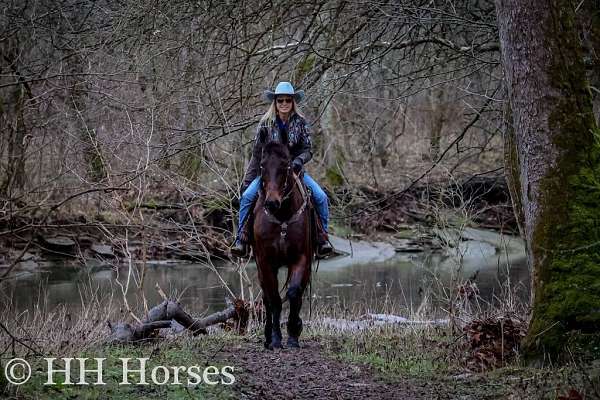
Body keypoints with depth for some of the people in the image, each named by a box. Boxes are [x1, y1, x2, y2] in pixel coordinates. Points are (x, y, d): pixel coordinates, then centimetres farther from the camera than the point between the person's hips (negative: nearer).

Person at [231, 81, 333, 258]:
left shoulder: (301, 123, -1)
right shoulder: (266, 124, -1)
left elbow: (308, 150, -3)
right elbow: (256, 154, 1)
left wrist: (299, 161, -26)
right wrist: (247, 181, -3)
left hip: (294, 169, 0)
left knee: (321, 197, -17)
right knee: (247, 196, -23)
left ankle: (321, 237, -1)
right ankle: (241, 237, -14)